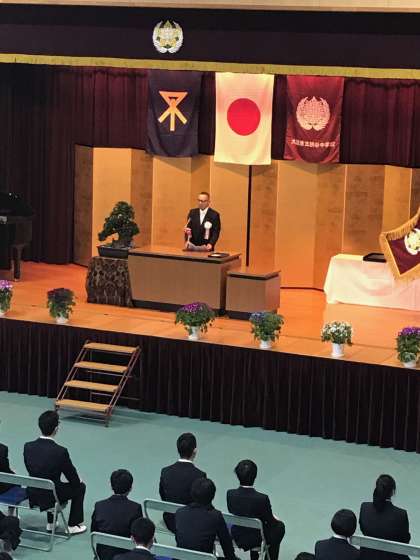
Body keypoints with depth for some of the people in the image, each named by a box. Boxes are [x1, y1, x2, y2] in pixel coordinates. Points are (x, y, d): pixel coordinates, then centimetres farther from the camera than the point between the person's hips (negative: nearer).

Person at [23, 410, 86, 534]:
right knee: (80, 487, 21)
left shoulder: (28, 447, -10)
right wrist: (78, 481, 15)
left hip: (32, 496, 5)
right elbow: (74, 480, -11)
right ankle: (73, 525, 27)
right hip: (49, 498, -5)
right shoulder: (60, 452, -24)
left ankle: (51, 523, 36)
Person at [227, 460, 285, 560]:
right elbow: (270, 521, -15)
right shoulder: (262, 499, -32)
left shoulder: (230, 494, -21)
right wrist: (275, 520, 11)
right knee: (280, 526, 26)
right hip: (256, 540, -4)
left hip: (237, 537, 4)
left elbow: (233, 514, -1)